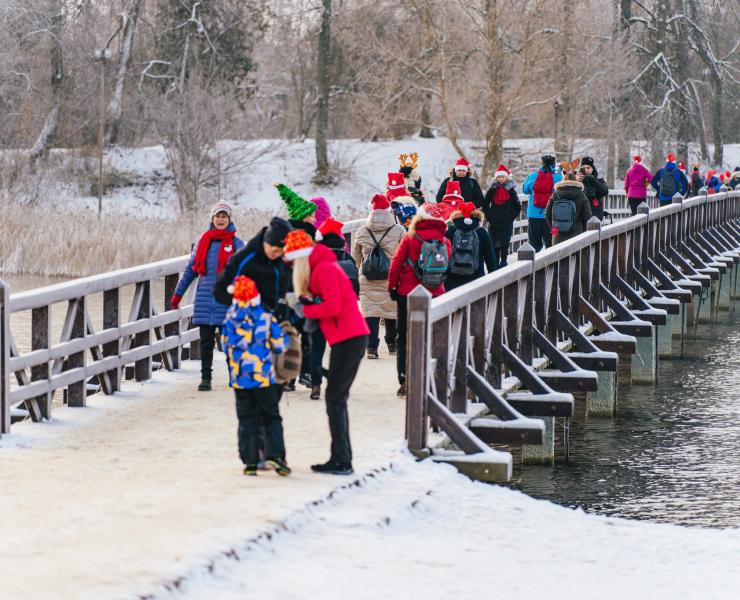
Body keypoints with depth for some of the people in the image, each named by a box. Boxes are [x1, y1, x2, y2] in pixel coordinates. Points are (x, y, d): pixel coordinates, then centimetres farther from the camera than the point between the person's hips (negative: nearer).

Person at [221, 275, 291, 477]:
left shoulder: (230, 318, -1)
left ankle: (250, 461, 4)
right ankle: (275, 455, -8)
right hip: (264, 377, -2)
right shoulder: (266, 317, -8)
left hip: (239, 378, 2)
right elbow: (280, 345, -3)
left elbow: (225, 342, 10)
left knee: (246, 420, 9)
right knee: (271, 417, 8)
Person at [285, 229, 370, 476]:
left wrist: (307, 309, -7)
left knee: (335, 398, -8)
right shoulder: (321, 267, 20)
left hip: (348, 339, -10)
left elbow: (332, 307, -21)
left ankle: (341, 461, -9)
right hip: (348, 338, 10)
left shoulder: (324, 269, -12)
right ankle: (341, 460, 16)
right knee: (337, 399, 13)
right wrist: (309, 304, -3)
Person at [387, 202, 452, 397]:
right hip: (436, 294, 2)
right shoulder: (445, 242, -1)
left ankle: (404, 380, 0)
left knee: (404, 337, 8)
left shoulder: (410, 239, -10)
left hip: (408, 294, -2)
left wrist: (392, 287, 4)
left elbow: (396, 264, -7)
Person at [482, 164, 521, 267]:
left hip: (507, 223, -2)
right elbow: (485, 205, 10)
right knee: (495, 245, 4)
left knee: (504, 244, -9)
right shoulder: (492, 190, 5)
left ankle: (503, 262, 0)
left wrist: (512, 217, -3)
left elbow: (518, 206, 6)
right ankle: (496, 263, 12)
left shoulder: (511, 191, 2)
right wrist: (489, 217, 1)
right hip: (494, 223, 2)